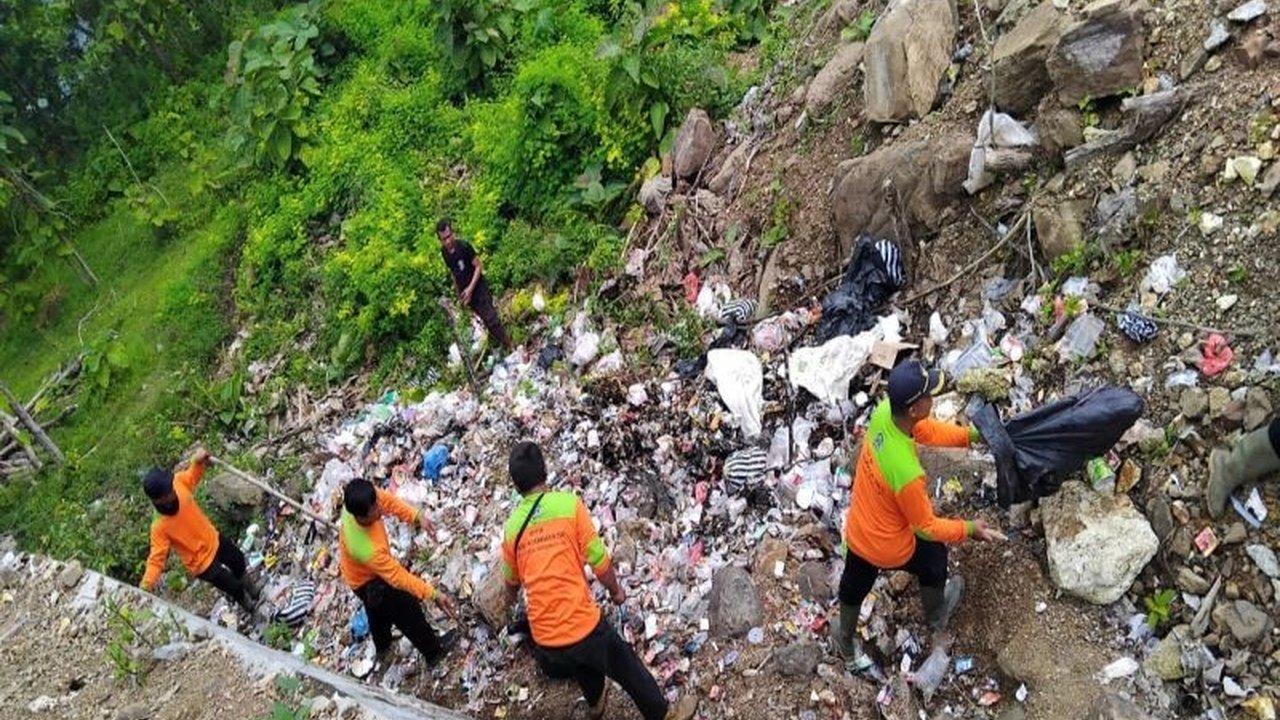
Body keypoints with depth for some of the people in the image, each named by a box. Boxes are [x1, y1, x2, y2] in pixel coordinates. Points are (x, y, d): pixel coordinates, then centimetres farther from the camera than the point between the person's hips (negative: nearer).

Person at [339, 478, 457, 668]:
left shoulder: (358, 502, -32)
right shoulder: (367, 550, -47)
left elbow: (388, 500, -16)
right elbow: (398, 577, -38)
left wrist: (417, 516, -27)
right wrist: (433, 595, -35)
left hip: (357, 572, 7)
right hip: (367, 583, -7)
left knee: (378, 610, 34)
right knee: (407, 611, 16)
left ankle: (382, 649, 62)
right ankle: (433, 651, 41)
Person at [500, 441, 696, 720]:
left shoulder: (512, 526, 0)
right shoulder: (568, 504, -12)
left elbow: (511, 580, 17)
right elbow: (598, 560, -9)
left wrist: (510, 599, 41)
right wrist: (616, 590, 11)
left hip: (544, 639, 5)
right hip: (581, 624, -5)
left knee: (581, 664, 35)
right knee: (628, 670, 20)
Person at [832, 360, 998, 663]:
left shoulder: (883, 413, -23)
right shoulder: (907, 473, -42)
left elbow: (926, 431, 0)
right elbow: (926, 527, -22)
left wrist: (971, 434, -4)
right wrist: (968, 529, -9)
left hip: (857, 533, 5)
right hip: (890, 548, -5)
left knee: (855, 585, 31)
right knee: (934, 555, 29)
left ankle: (846, 641, 60)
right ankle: (937, 620, 59)